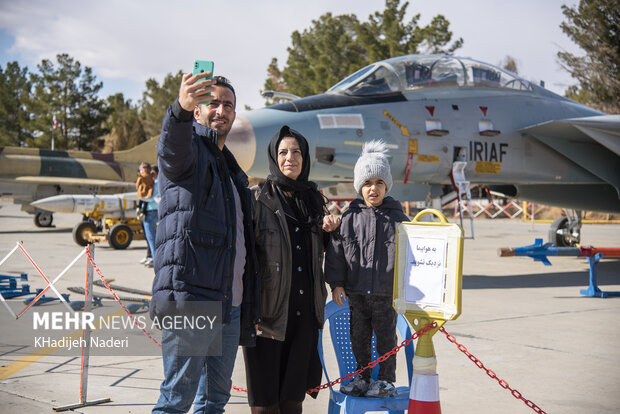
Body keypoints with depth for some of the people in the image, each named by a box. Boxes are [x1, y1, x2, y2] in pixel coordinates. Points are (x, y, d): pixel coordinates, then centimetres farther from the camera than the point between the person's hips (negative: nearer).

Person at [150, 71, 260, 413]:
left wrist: (250, 307, 23)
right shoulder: (190, 150, 1)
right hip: (190, 297, -8)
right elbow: (173, 147, -28)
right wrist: (181, 109, -51)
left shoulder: (230, 167, 24)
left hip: (230, 304, 8)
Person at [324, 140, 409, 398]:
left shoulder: (398, 219, -2)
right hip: (356, 292, 2)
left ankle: (386, 381, 19)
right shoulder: (349, 219, 1)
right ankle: (362, 378, 26)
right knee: (359, 337, 12)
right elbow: (336, 252, 4)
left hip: (386, 294, -2)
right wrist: (336, 283, 1)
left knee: (386, 337, 6)